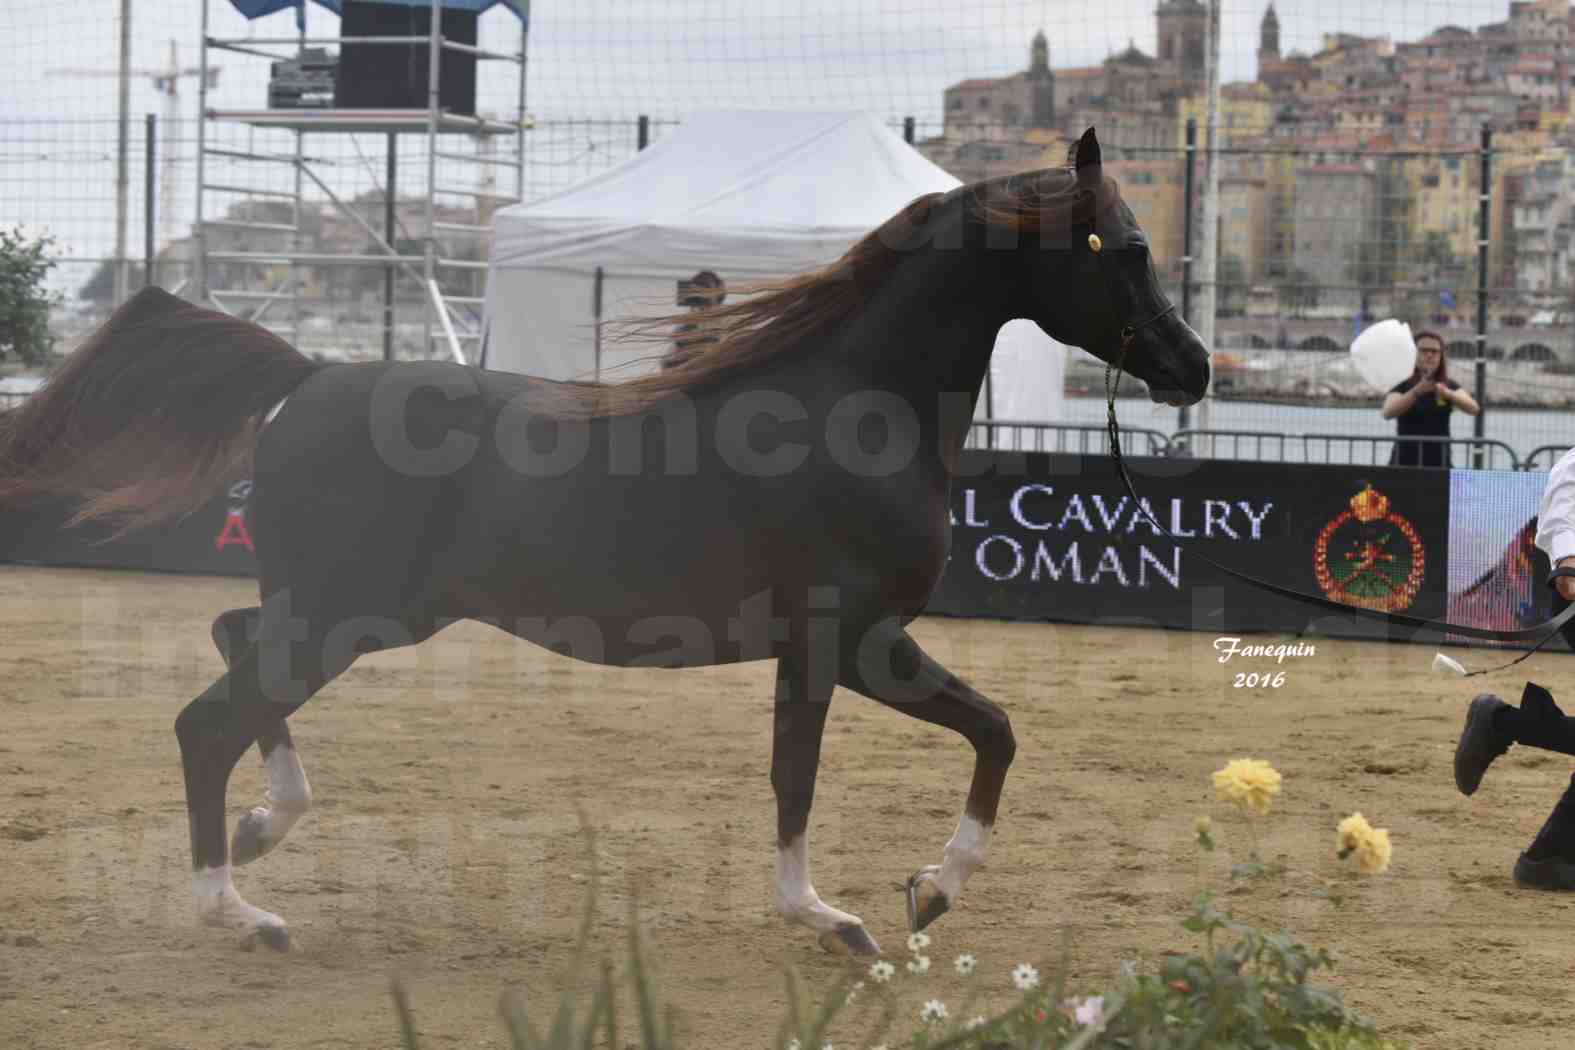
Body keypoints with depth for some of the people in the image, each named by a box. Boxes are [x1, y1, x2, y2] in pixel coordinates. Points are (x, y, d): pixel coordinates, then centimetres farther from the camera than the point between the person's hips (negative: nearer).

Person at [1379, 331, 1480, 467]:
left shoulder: (1448, 385, 5)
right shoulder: (1401, 385, -1)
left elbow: (1473, 408, -12)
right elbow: (1388, 412, -19)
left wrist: (1447, 393, -31)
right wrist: (1416, 391, -32)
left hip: (1438, 463, 1)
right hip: (1404, 462, -1)